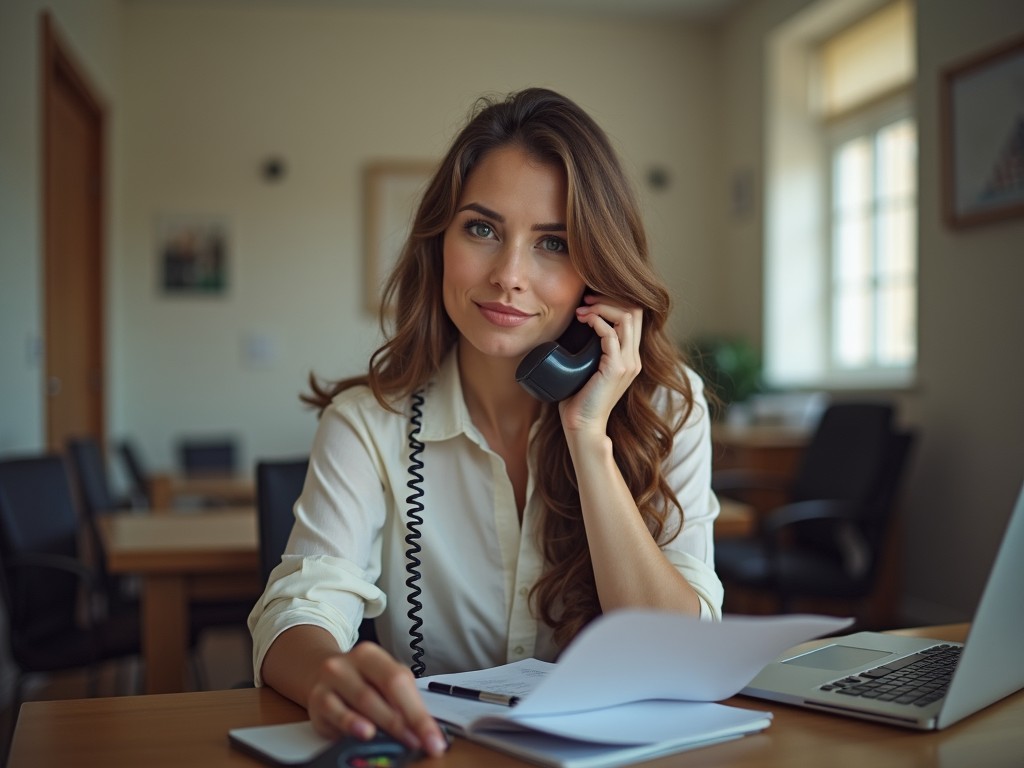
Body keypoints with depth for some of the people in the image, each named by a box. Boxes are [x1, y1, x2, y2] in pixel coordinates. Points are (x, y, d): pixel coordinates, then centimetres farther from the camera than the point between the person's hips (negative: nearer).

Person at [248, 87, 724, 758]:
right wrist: (333, 674, -38)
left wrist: (589, 438, -18)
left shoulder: (667, 406, -4)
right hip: (433, 746, 0)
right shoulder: (371, 422, -3)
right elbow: (297, 612, -15)